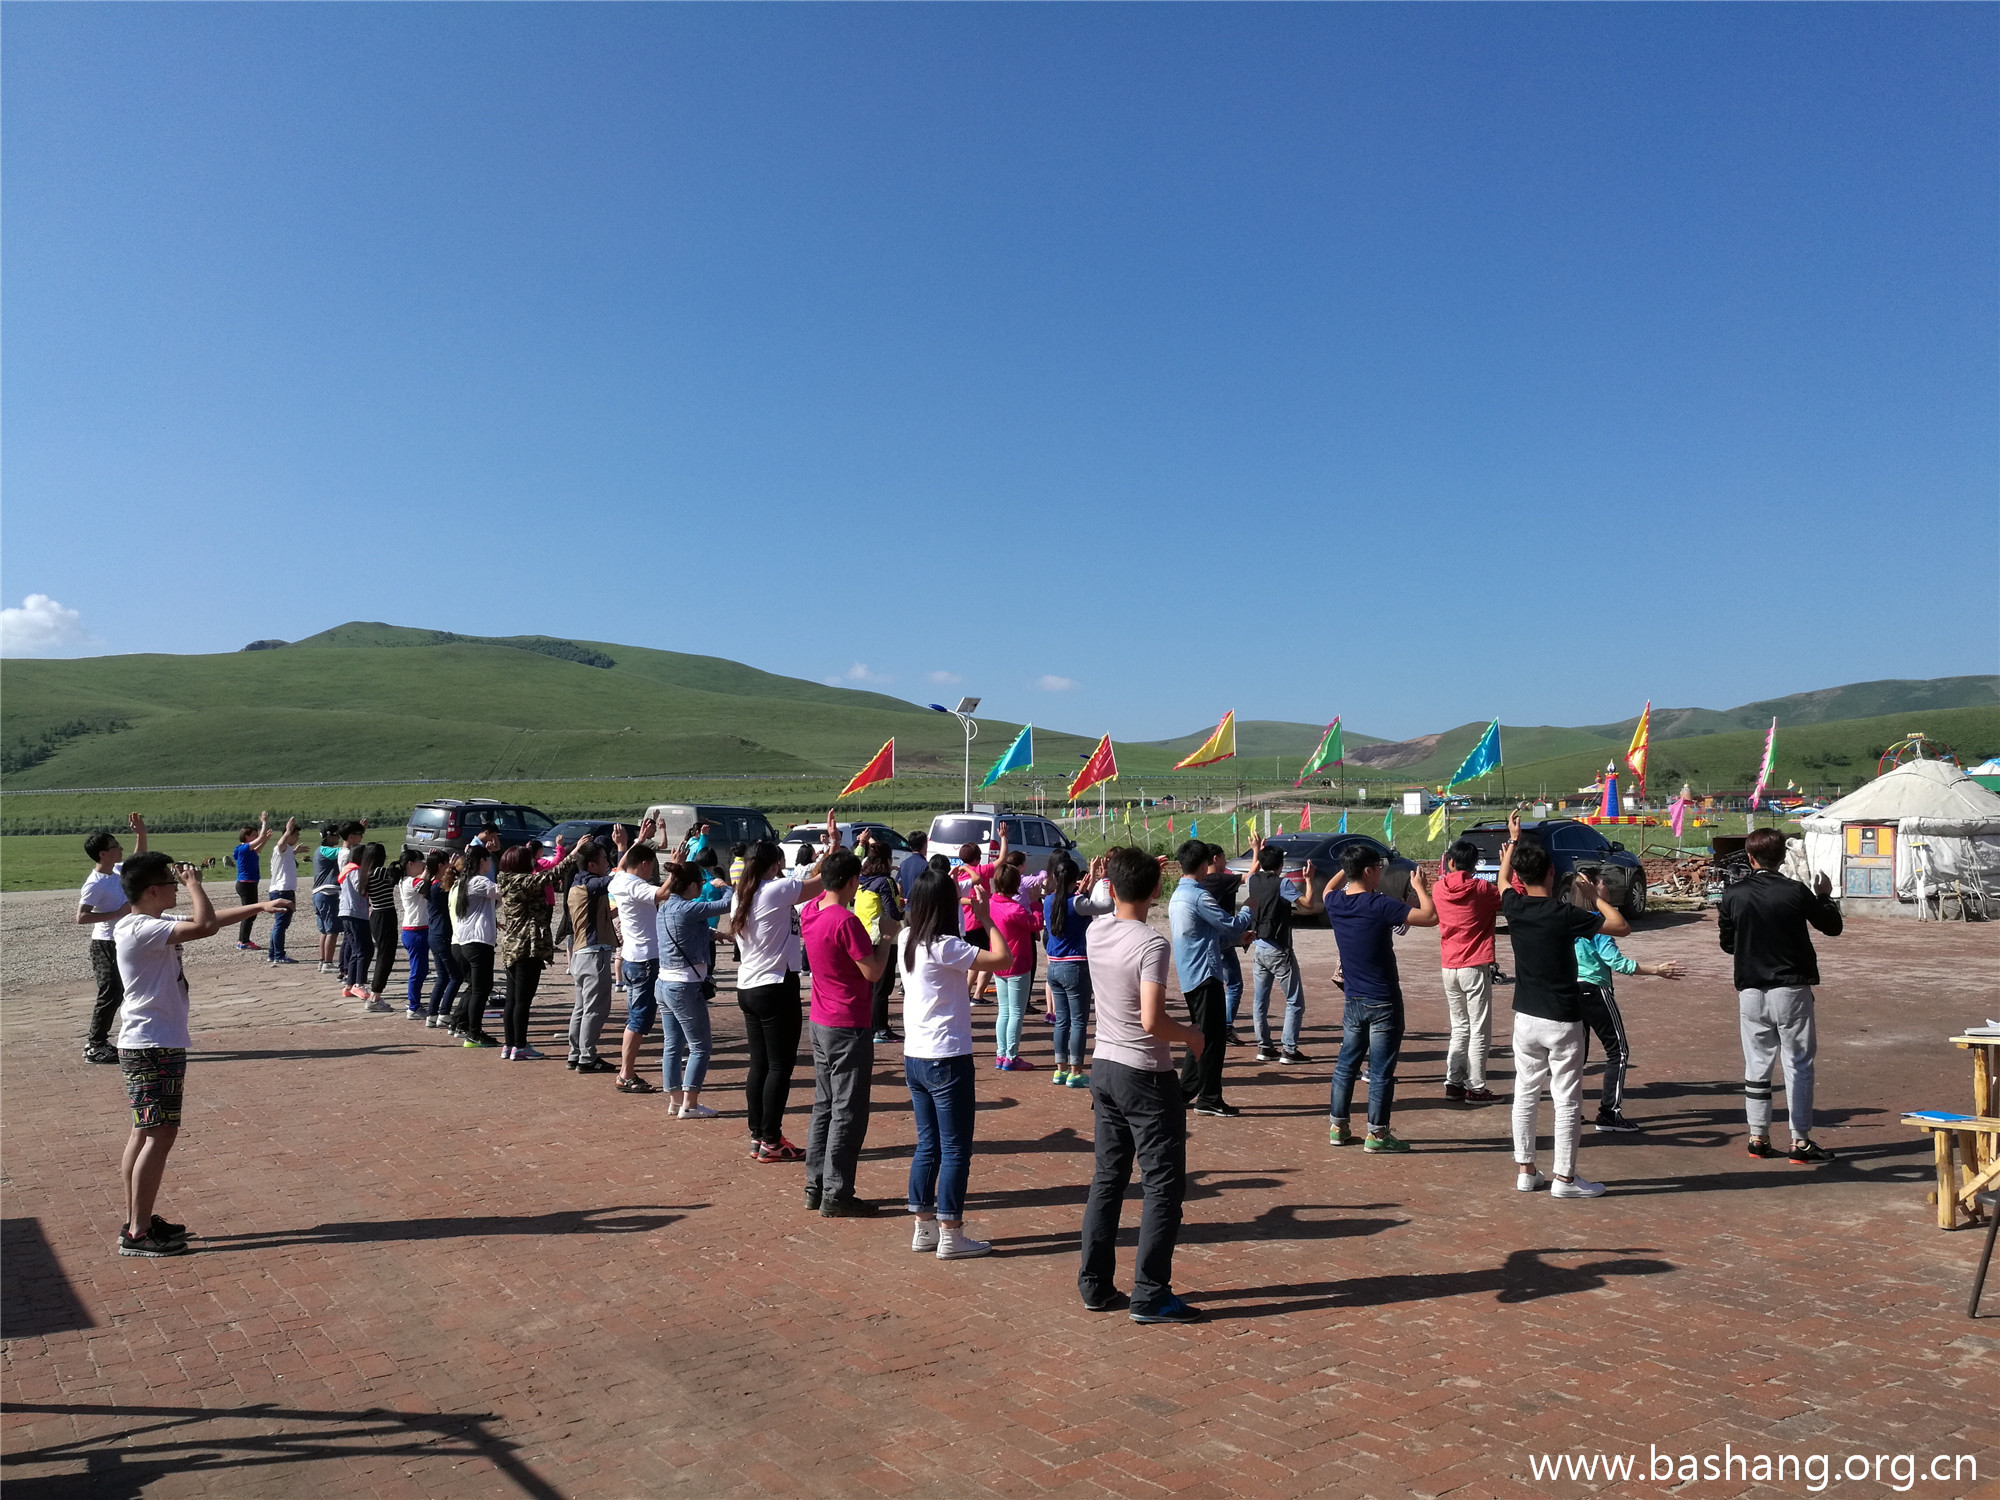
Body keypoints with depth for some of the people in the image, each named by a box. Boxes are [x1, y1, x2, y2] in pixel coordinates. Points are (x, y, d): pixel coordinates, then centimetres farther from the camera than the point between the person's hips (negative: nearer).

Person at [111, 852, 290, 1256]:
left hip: (153, 1045, 10)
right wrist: (194, 883, -17)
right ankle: (138, 1233, -2)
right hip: (153, 1048, -10)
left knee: (144, 1132, 15)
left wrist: (259, 906, 26)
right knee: (160, 1134, -7)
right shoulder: (141, 930, -20)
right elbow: (205, 925, -32)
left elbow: (210, 920, 23)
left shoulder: (150, 926, 11)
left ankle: (136, 1220, 24)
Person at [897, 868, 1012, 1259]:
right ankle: (950, 1235, 9)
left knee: (928, 1145, 16)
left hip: (915, 1058, 8)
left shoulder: (907, 940, 4)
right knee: (956, 1150, 3)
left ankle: (924, 1227, 23)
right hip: (947, 1060, -8)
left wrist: (943, 890, 16)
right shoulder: (944, 947, -19)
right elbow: (1001, 956, -22)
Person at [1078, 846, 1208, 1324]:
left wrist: (1128, 875, 31)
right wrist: (1192, 1036, -8)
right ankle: (1150, 1296, 5)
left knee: (1108, 1177, 15)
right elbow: (1153, 1022, -26)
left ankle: (1095, 1285, 21)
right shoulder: (1151, 944, -20)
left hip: (1103, 1068, 7)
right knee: (1163, 1185, 3)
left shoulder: (1096, 933, 1)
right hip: (1146, 1076, -7)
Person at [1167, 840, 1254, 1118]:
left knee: (1201, 1034, 17)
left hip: (1189, 976, 10)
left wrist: (1236, 938, 22)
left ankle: (1187, 1090, 21)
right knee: (1213, 1036, -4)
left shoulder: (1178, 895, 14)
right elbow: (1231, 924, -14)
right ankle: (1209, 1099, 0)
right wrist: (1250, 909, 4)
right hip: (1204, 973, -10)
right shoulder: (1198, 895, -17)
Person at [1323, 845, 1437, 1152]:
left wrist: (1349, 866, 26)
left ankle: (1337, 1127, 21)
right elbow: (1431, 917, -17)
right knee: (1381, 1070, 2)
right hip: (1383, 1002, -6)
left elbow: (1329, 889, 26)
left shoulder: (1335, 903, 0)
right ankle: (1377, 1133, 8)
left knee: (1346, 1063, 15)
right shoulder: (1380, 905, -20)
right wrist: (1419, 887, -2)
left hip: (1353, 1000, 6)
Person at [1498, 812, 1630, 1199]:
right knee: (1567, 1100, 3)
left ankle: (1525, 1170, 19)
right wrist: (1595, 896, 3)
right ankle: (1565, 1178, 8)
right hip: (1562, 1020, -5)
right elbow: (1621, 926, -9)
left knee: (1525, 1094, 13)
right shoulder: (1565, 915, -17)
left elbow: (1503, 880, 22)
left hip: (1525, 1017, 5)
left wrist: (1513, 841, 33)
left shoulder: (1514, 907, -2)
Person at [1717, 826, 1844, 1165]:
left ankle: (1758, 1138, 15)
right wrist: (1826, 896, 21)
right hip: (1791, 988, -2)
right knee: (1798, 1065, 4)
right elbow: (1832, 926, 4)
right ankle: (1801, 1141, 5)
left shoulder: (1733, 895, -2)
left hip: (1750, 990, 3)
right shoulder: (1797, 891, -9)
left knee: (1756, 1064, 10)